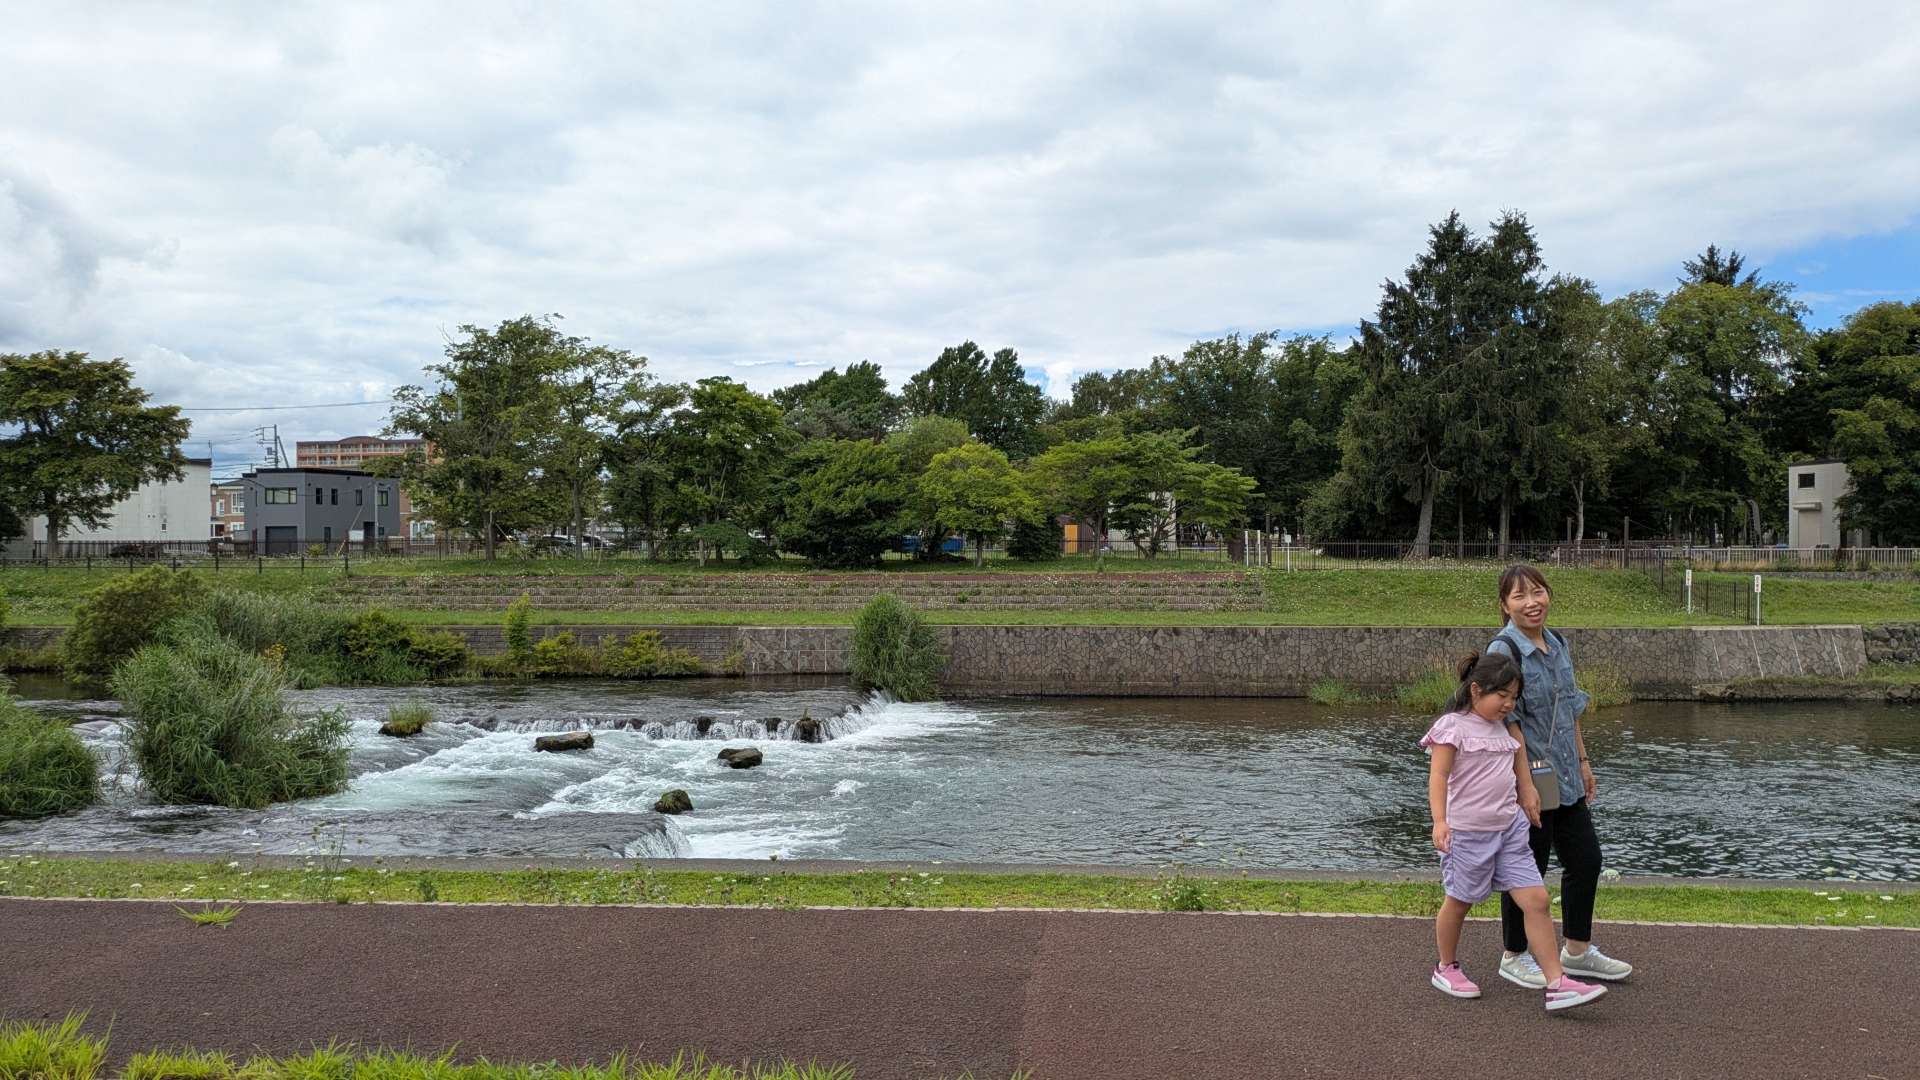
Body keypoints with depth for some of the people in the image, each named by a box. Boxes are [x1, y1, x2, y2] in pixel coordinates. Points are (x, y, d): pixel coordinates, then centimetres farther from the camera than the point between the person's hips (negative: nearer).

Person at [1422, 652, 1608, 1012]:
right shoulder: (1453, 726, -13)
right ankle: (1446, 968, 31)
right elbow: (1438, 775, -20)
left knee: (1537, 900, -2)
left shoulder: (1500, 727, 10)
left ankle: (1557, 984, -1)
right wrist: (1440, 821, -30)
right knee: (1459, 901, 11)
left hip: (1510, 827, 6)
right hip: (1469, 832, -6)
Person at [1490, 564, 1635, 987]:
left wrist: (1583, 761, 18)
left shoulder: (1557, 644, 9)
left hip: (1564, 777, 8)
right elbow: (1508, 721, -20)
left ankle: (1578, 951, 31)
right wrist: (1526, 784, -22)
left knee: (1586, 859, 15)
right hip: (1528, 776, -8)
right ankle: (1515, 957, 20)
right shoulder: (1504, 650, -16)